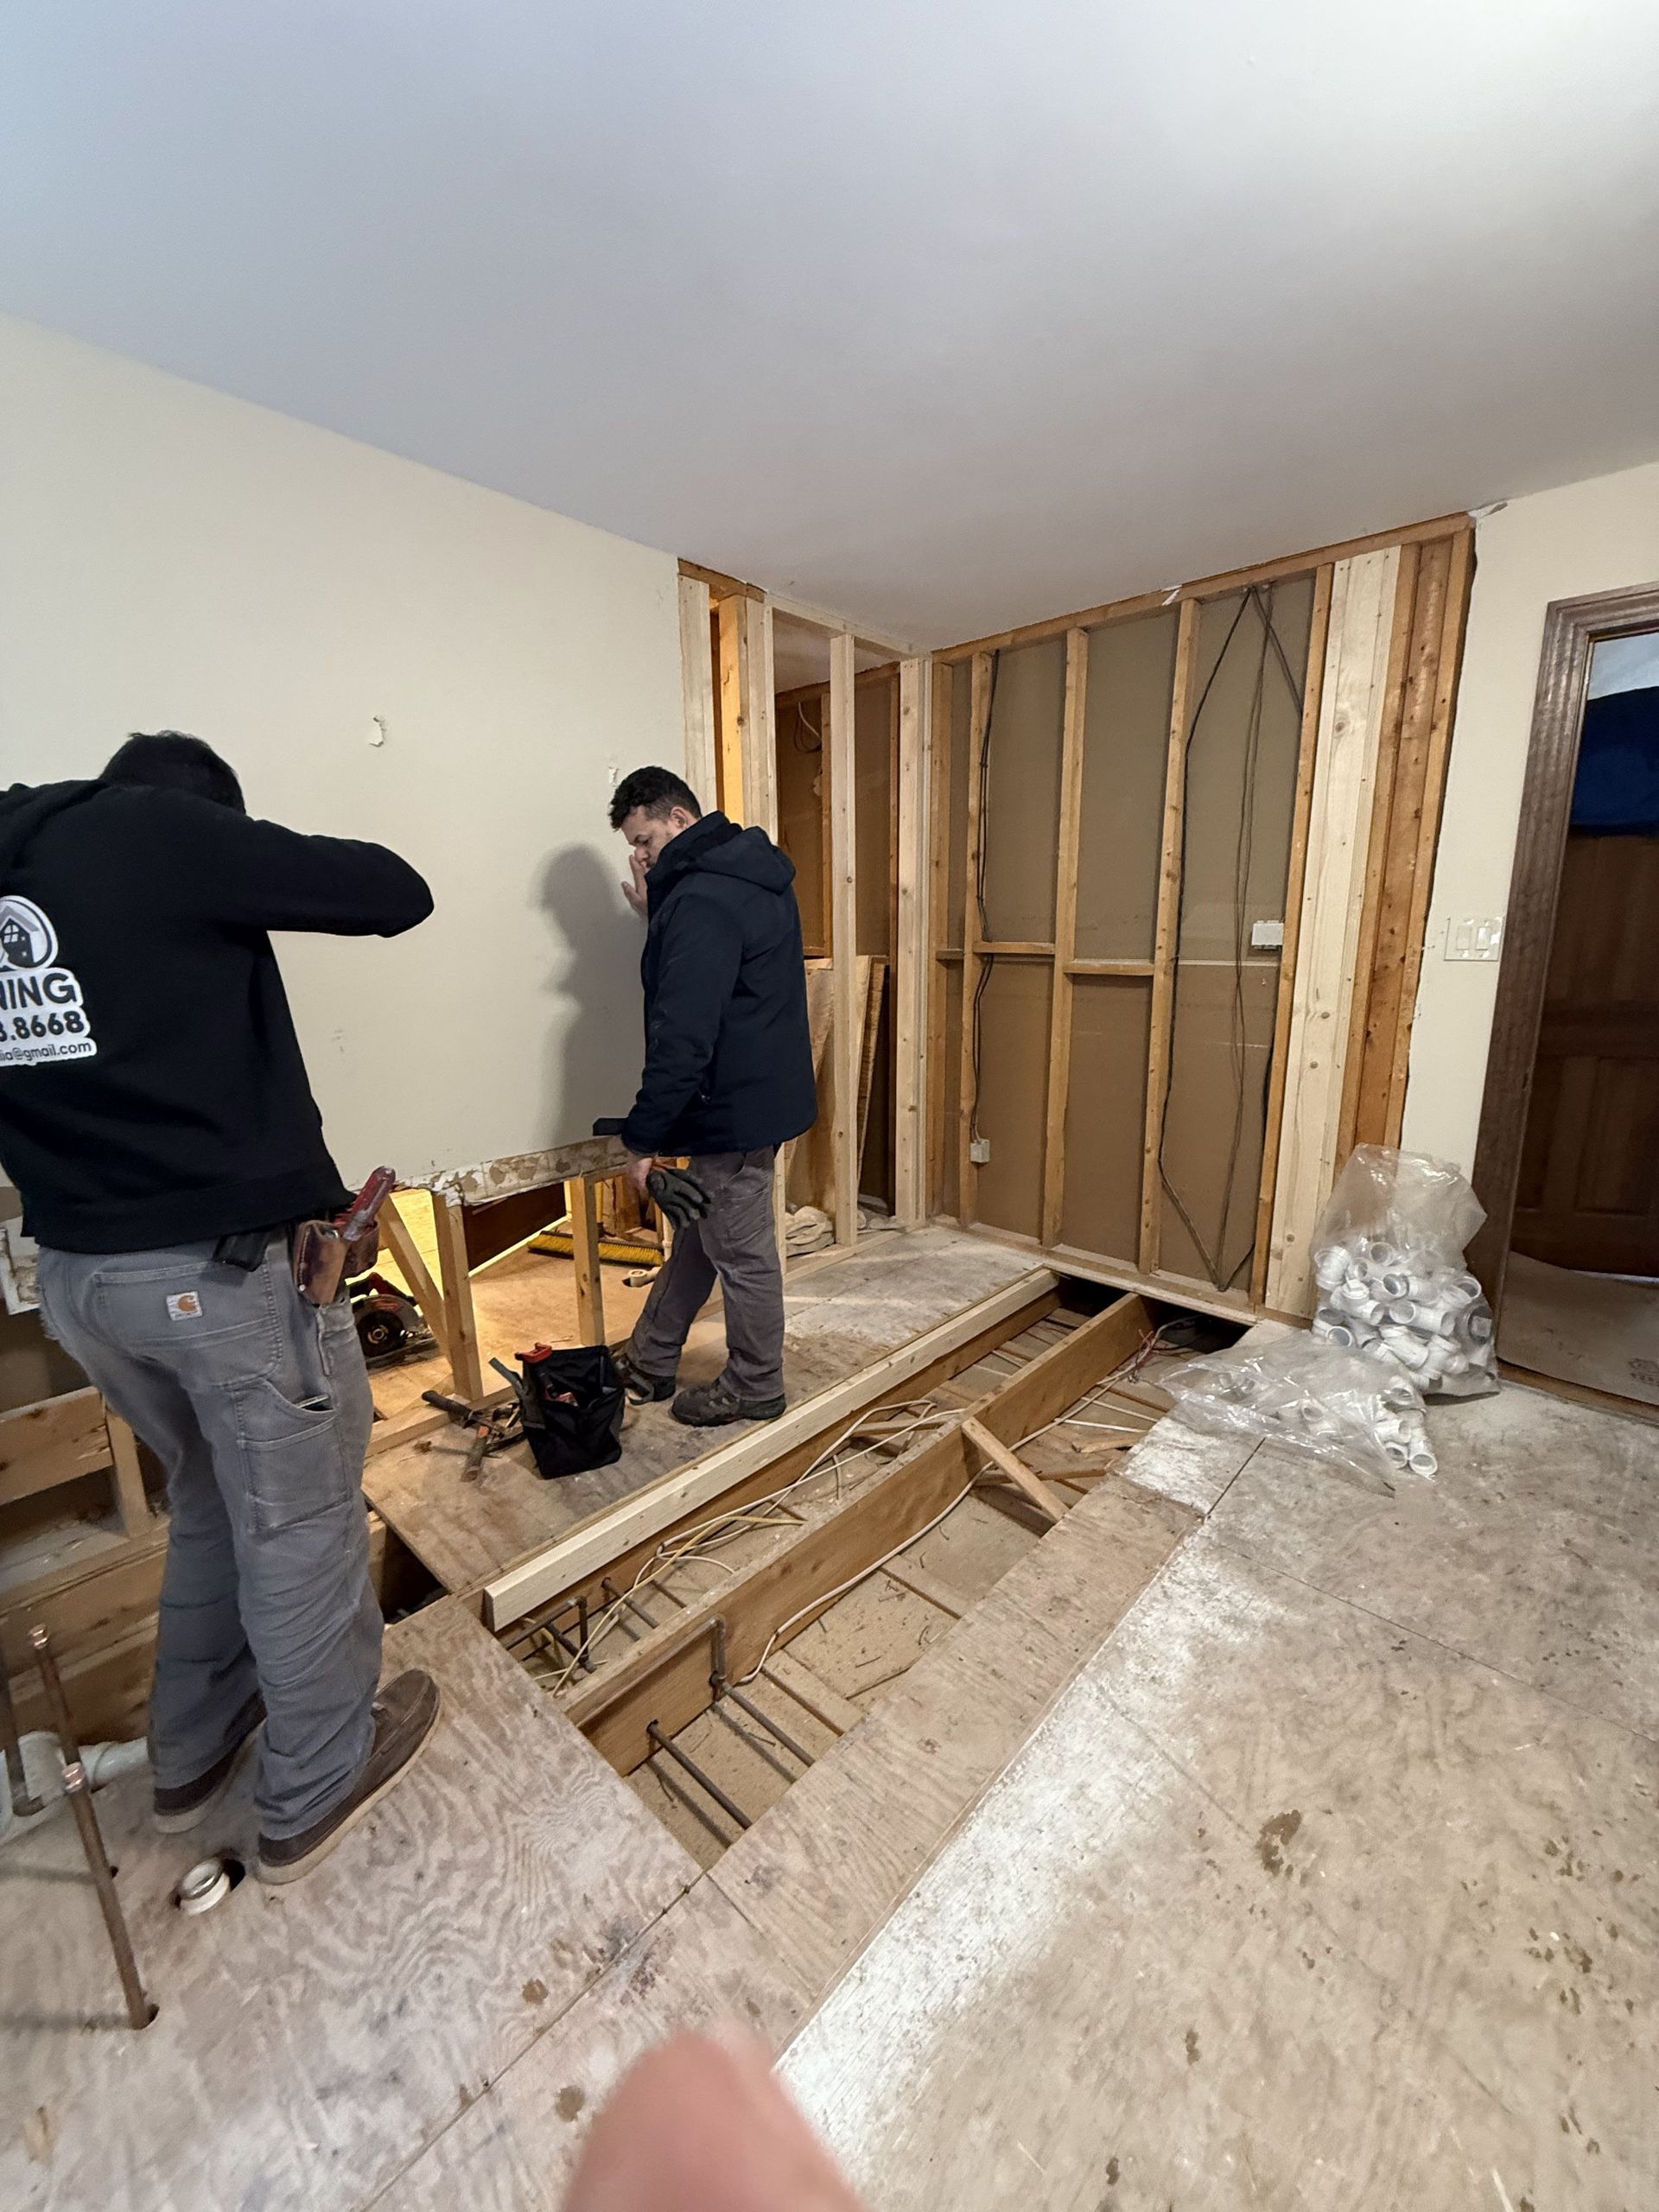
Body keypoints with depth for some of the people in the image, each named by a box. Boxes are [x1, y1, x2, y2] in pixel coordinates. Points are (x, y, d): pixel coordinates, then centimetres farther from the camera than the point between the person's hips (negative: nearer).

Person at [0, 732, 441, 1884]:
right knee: (299, 1522, 12)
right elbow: (399, 892, -7)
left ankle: (193, 1754, 46)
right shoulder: (161, 831, -10)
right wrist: (255, 872, 10)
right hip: (233, 1262, -7)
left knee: (213, 1499, 28)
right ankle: (315, 1790, 33)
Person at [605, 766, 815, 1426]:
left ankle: (754, 1388, 26)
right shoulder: (754, 873, 10)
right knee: (696, 1233, 20)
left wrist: (643, 1136, -18)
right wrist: (657, 914, 7)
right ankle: (648, 1361, 37)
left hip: (733, 1106, -11)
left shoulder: (700, 902, -22)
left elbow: (683, 1036, -26)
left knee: (741, 1251, 6)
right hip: (762, 1090, 11)